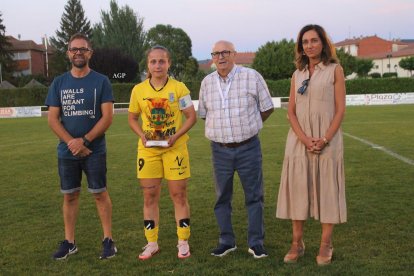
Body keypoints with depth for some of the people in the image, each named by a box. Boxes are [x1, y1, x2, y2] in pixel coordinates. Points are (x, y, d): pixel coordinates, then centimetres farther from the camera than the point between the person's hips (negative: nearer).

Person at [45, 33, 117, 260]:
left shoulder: (101, 81, -2)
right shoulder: (59, 83, 6)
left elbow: (107, 117, -8)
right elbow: (52, 119, 1)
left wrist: (84, 141, -16)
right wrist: (73, 143, -12)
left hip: (95, 150, -3)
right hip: (66, 151, 3)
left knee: (100, 193, 2)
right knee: (69, 195, 10)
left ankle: (108, 240, 11)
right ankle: (69, 242, 20)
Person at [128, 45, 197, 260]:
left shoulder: (179, 88, -5)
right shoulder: (138, 90, 2)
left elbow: (191, 117, -3)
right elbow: (132, 118, 11)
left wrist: (176, 136, -17)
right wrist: (142, 136, -8)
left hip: (175, 148, -2)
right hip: (148, 149, 2)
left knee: (179, 195, 3)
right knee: (150, 196, 6)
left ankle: (183, 242, 15)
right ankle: (151, 243, 19)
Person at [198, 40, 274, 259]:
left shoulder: (252, 77, -4)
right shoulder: (207, 82, 6)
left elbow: (267, 108, 5)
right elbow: (203, 113, 18)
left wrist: (247, 127, 10)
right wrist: (223, 128, 12)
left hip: (248, 147, -3)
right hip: (220, 149, 3)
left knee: (254, 196, 4)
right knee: (222, 197, 10)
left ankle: (256, 243, 15)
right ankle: (226, 241, 23)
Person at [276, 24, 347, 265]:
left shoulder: (335, 70, 2)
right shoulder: (297, 74, 11)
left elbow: (340, 109, -3)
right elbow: (291, 112, 5)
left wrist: (325, 140, -15)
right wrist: (305, 139, -10)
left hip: (327, 140, -3)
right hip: (299, 141, 3)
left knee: (327, 189, 0)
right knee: (297, 189, 3)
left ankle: (326, 245, 9)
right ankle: (297, 243, 12)